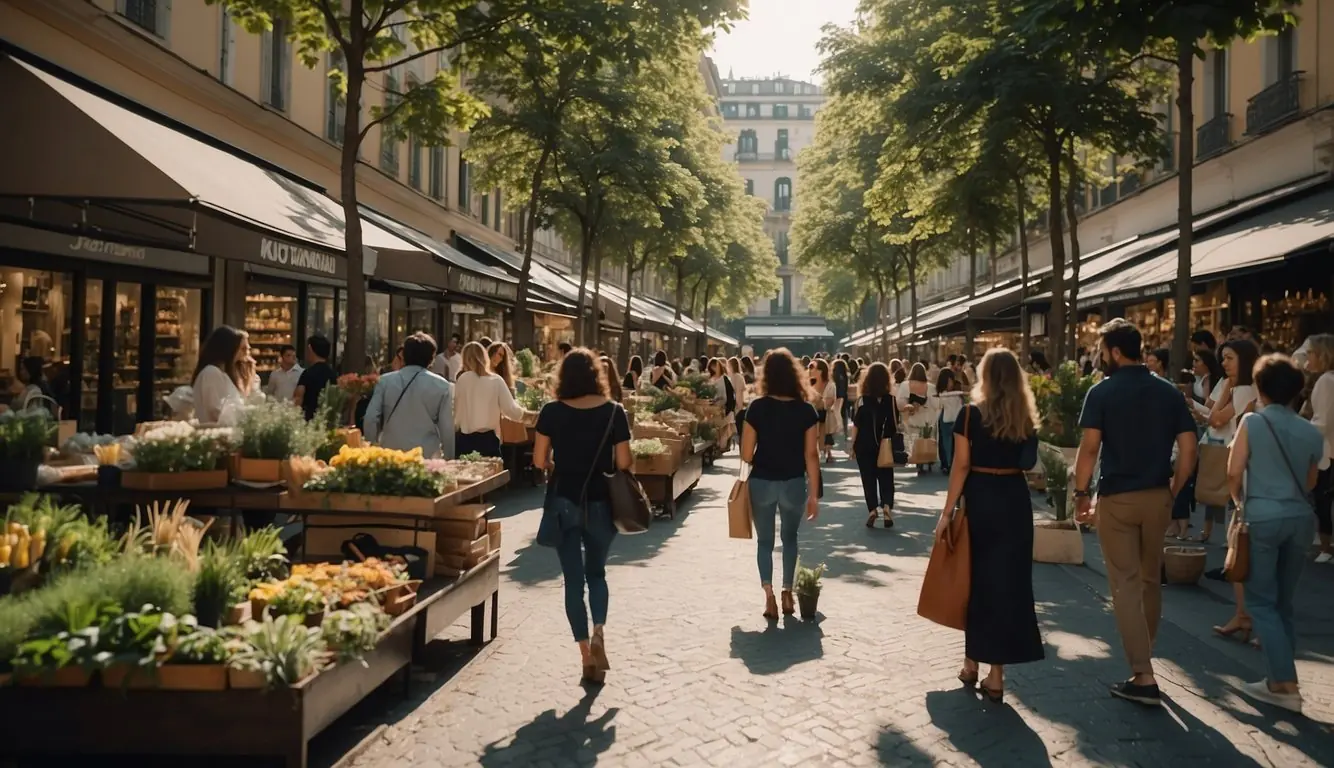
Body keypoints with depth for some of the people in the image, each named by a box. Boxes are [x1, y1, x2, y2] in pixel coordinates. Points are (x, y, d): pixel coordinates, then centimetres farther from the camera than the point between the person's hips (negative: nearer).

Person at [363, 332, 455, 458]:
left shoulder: (385, 381, 2)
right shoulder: (442, 385, -3)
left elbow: (371, 419, 0)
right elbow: (448, 428, -3)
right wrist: (449, 459, 6)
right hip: (427, 456, -2)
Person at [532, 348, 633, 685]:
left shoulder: (552, 412, -5)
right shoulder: (613, 411, -7)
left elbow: (539, 461, -3)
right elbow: (624, 463, -7)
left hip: (564, 502, 0)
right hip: (600, 503, 0)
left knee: (574, 578, 8)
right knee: (596, 572, 19)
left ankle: (586, 655, 8)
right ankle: (598, 634, -3)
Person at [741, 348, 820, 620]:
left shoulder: (757, 407, -9)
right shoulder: (806, 410, -7)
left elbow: (746, 454, -9)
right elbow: (811, 455, -7)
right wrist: (814, 495, -1)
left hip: (762, 482, -1)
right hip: (794, 483, 1)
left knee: (764, 540, 13)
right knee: (790, 538, 22)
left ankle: (769, 596, 0)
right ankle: (787, 593, 22)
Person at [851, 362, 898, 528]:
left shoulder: (862, 400, -8)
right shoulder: (891, 400, -5)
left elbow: (856, 425, -6)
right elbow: (895, 424, -2)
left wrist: (853, 446, 2)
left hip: (865, 447, -1)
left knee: (869, 480, 7)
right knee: (886, 479, 10)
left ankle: (872, 510, 1)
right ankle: (887, 506, -8)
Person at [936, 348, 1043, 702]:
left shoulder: (971, 414, -8)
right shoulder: (1026, 417, 4)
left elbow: (961, 466, -10)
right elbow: (1028, 462, 1)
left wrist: (947, 512, -7)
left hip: (980, 500, -2)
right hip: (1016, 500, 2)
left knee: (976, 578, 13)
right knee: (1009, 580, 6)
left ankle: (972, 664, 24)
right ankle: (995, 676, 8)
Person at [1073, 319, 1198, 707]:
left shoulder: (1102, 392, -8)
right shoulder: (1169, 392, 5)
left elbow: (1090, 447, -16)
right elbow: (1188, 448, 1)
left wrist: (1081, 493, -7)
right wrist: (1174, 491, 11)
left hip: (1116, 497, -5)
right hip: (1157, 497, 5)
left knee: (1125, 584, -1)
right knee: (1151, 580, 19)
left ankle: (1143, 677, -5)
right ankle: (1143, 655, 34)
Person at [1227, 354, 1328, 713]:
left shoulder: (1252, 421, -5)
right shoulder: (1311, 432, 8)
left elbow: (1234, 473, -5)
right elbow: (1310, 482, 16)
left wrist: (1240, 502, 13)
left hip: (1263, 516, -5)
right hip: (1301, 517, 5)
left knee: (1262, 601, 1)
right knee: (1282, 602, 14)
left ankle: (1285, 684, -5)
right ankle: (1279, 679, 16)